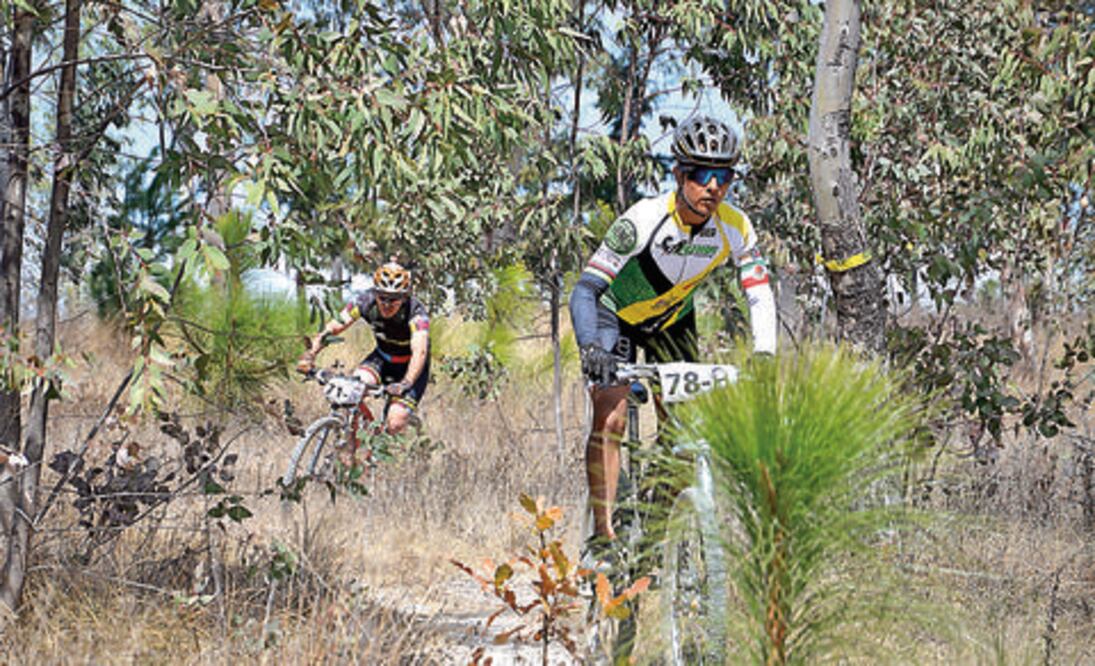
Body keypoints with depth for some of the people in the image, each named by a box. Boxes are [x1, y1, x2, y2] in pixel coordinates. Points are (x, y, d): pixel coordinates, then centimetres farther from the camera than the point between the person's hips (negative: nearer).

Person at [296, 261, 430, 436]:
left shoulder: (416, 312, -32)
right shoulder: (365, 301, -22)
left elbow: (419, 352, -44)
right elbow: (333, 327, -24)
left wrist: (406, 383, -61)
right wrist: (310, 354, -41)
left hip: (409, 367, -4)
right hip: (382, 358, 4)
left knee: (395, 424, -22)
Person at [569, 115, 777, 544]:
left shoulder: (735, 228, -23)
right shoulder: (643, 220, -34)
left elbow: (760, 296, -19)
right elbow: (586, 288, -35)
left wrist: (764, 357, -35)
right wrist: (590, 347, -51)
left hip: (672, 321, 4)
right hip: (616, 316, -4)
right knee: (610, 417, -19)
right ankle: (603, 530, -18)